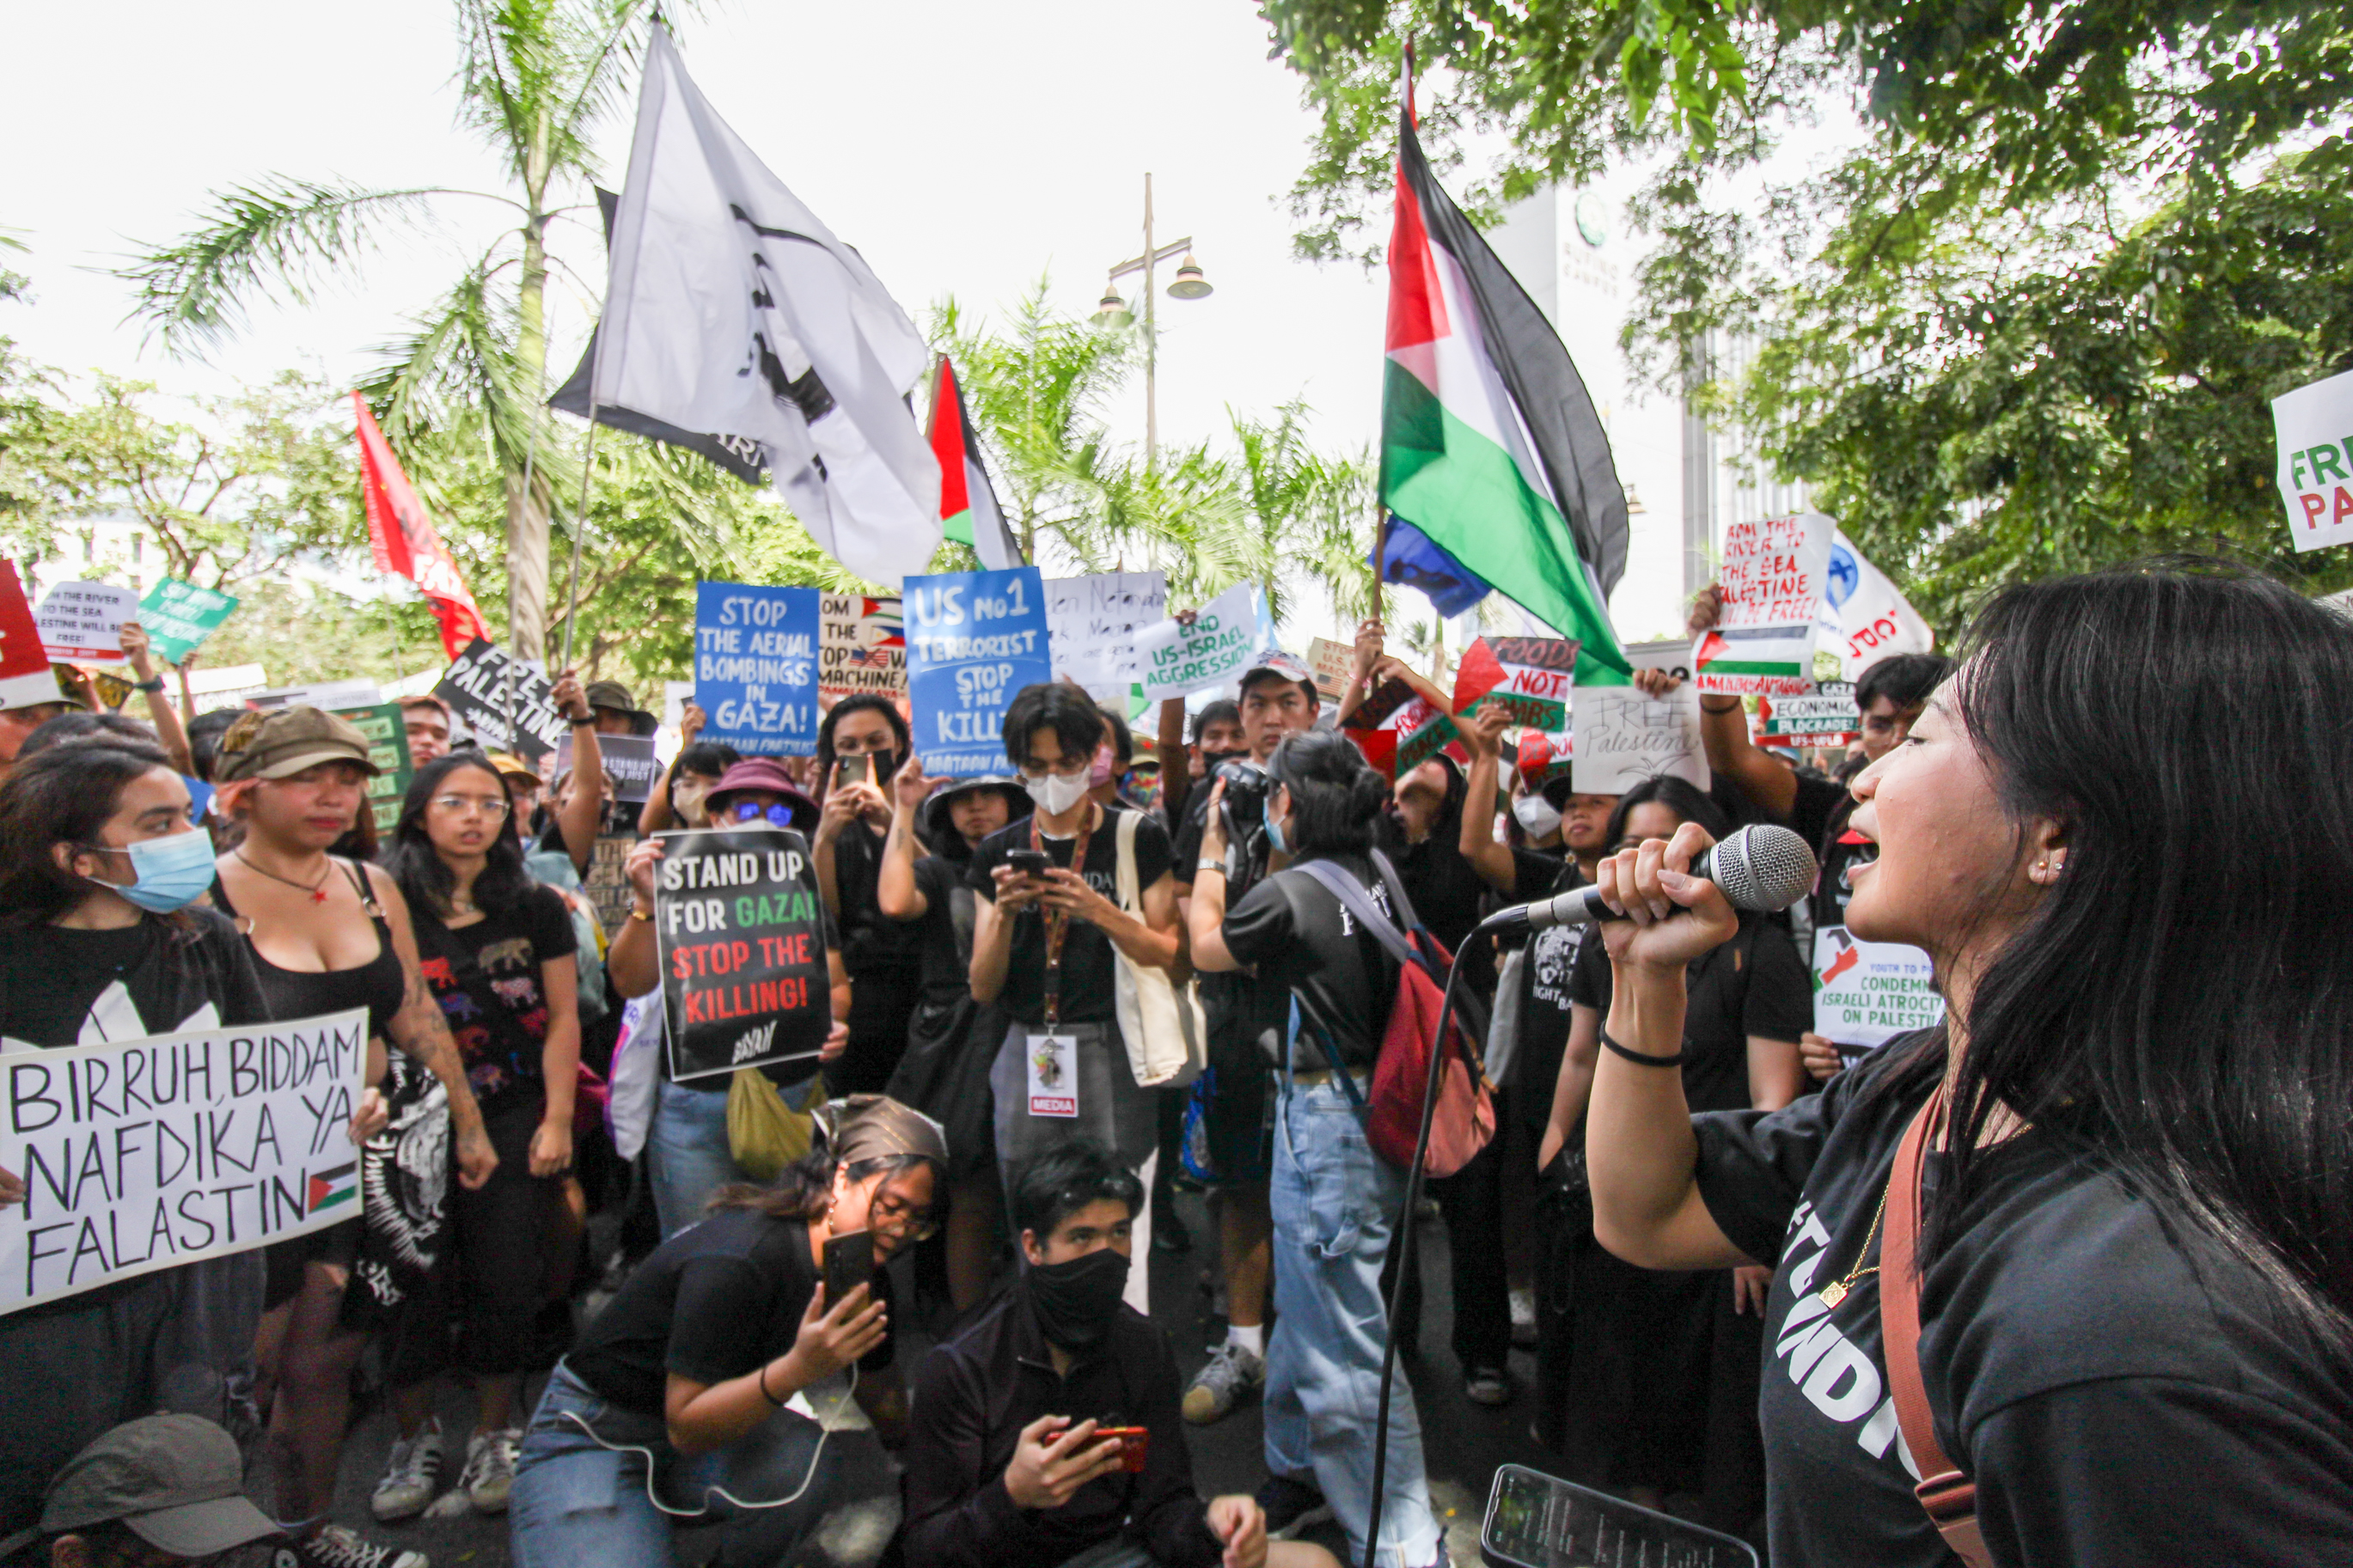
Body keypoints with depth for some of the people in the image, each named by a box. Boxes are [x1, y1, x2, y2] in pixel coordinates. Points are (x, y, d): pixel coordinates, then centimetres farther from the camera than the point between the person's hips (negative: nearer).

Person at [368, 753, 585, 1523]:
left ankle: (494, 1433, 25)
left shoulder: (537, 907, 2)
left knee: (505, 1282, 6)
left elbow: (562, 1019, 3)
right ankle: (415, 1434, 28)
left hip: (513, 1120, 1)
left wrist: (557, 1120, -2)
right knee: (412, 1283, 5)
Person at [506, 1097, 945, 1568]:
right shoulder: (737, 1260, -30)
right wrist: (796, 1370, -40)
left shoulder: (864, 1275, -4)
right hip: (593, 1439, -6)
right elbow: (686, 1427, -27)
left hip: (713, 1427, 6)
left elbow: (881, 1397, 12)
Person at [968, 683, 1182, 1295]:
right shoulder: (999, 853, 10)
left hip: (1112, 1055, -3)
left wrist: (1097, 910, -15)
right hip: (1027, 1058, 3)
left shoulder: (1137, 838, 2)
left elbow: (1170, 956, -1)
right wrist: (1003, 912, -9)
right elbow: (982, 988, 8)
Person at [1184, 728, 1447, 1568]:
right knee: (1306, 1309, 24)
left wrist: (1212, 845, 8)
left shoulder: (1291, 894, -21)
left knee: (1347, 1346, 1)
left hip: (1326, 1120, -9)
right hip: (1371, 1107, 9)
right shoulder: (1377, 874, 2)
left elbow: (1204, 945, -1)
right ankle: (1298, 1476, 41)